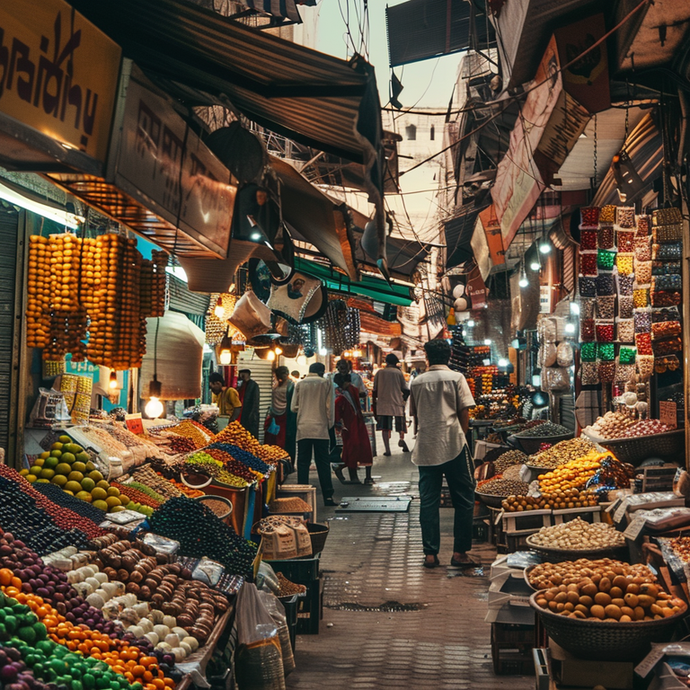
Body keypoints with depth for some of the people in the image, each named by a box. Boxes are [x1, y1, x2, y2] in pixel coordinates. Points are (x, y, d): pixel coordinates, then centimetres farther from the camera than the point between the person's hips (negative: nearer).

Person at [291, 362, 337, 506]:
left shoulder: (300, 384, 7)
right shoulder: (326, 384, 5)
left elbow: (293, 407, 8)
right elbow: (329, 407, 2)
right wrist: (329, 424, 13)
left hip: (303, 428, 1)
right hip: (320, 429, -1)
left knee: (303, 463, 3)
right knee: (323, 463, 3)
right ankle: (328, 497, 0)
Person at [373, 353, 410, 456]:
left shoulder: (379, 372, 6)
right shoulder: (398, 372, 3)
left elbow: (375, 390, 7)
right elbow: (406, 390, -1)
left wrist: (374, 405, 16)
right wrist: (404, 399, 17)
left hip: (383, 404, 1)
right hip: (397, 403, -1)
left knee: (385, 428, 0)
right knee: (400, 424, 14)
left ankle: (387, 449, -7)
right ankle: (402, 439, -10)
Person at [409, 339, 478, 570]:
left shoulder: (417, 382, 9)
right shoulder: (456, 378, -1)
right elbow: (464, 414, -3)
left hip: (425, 449, 3)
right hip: (453, 446, -3)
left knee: (428, 502, 6)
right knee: (463, 500, 6)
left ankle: (430, 554, 7)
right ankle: (460, 552, 5)